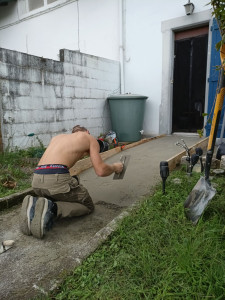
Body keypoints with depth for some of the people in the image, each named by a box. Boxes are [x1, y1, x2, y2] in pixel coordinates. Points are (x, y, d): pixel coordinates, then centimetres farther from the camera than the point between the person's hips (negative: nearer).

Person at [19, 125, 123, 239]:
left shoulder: (57, 137, 32)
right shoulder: (90, 138, 16)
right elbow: (101, 171, 5)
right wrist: (115, 167, 25)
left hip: (36, 180, 7)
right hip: (57, 178, -6)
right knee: (88, 206, 18)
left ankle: (34, 206, 1)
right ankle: (51, 208, -10)